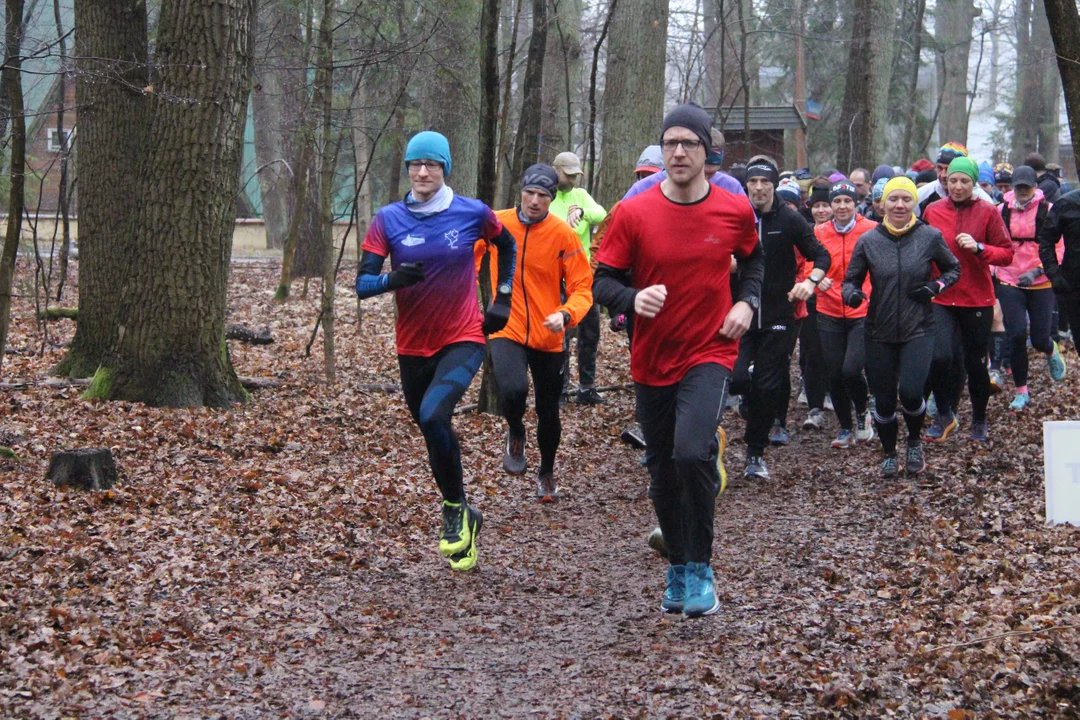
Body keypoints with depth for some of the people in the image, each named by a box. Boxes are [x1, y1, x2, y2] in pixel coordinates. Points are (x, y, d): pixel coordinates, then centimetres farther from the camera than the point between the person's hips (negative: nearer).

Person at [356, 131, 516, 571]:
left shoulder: (472, 214, -4)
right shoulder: (389, 220, -3)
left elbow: (507, 246, 17)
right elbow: (362, 283, -7)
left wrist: (502, 299, 11)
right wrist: (392, 279, -28)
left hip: (463, 340, -3)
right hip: (413, 347, 3)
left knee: (433, 416, -26)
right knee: (434, 434, 11)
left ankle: (455, 510, -6)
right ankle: (463, 521, 30)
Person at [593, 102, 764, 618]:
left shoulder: (735, 212, -3)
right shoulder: (633, 214, -7)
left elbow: (753, 258, 18)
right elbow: (603, 282, -3)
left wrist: (746, 302, 0)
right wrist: (633, 298, -25)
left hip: (710, 354, -2)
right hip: (652, 361, 2)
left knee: (692, 451, -25)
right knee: (663, 473, 12)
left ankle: (700, 569, -8)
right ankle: (677, 570, 34)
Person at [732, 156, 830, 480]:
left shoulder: (790, 219, -3)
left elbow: (821, 255, 1)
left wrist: (811, 281, -18)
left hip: (778, 317, -1)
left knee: (768, 388, 2)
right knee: (736, 378, -13)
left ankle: (755, 454, 16)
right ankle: (750, 402, 24)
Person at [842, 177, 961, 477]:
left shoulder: (930, 236, -3)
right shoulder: (868, 241, -2)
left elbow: (953, 269, 12)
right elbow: (851, 280, 6)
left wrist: (935, 286, -7)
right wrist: (852, 294, -16)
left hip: (918, 329, -2)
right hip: (880, 331, 2)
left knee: (910, 391, -18)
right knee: (884, 399, 5)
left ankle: (915, 442, 14)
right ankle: (889, 455, 31)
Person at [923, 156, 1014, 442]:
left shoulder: (987, 212, -3)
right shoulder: (932, 211, 2)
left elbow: (1007, 254, -3)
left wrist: (978, 248, -18)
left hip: (977, 300, 0)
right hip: (940, 299, 1)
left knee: (976, 363, 8)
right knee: (940, 357, -17)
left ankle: (979, 420, 30)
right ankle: (944, 414, 5)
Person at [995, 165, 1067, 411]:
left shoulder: (1048, 211, -4)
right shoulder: (1002, 211, 2)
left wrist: (1036, 271, -21)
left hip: (1041, 283, -1)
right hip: (1009, 282, 1)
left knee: (1039, 339, -1)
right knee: (1016, 335, -9)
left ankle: (1051, 352, 38)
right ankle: (1021, 391, 7)